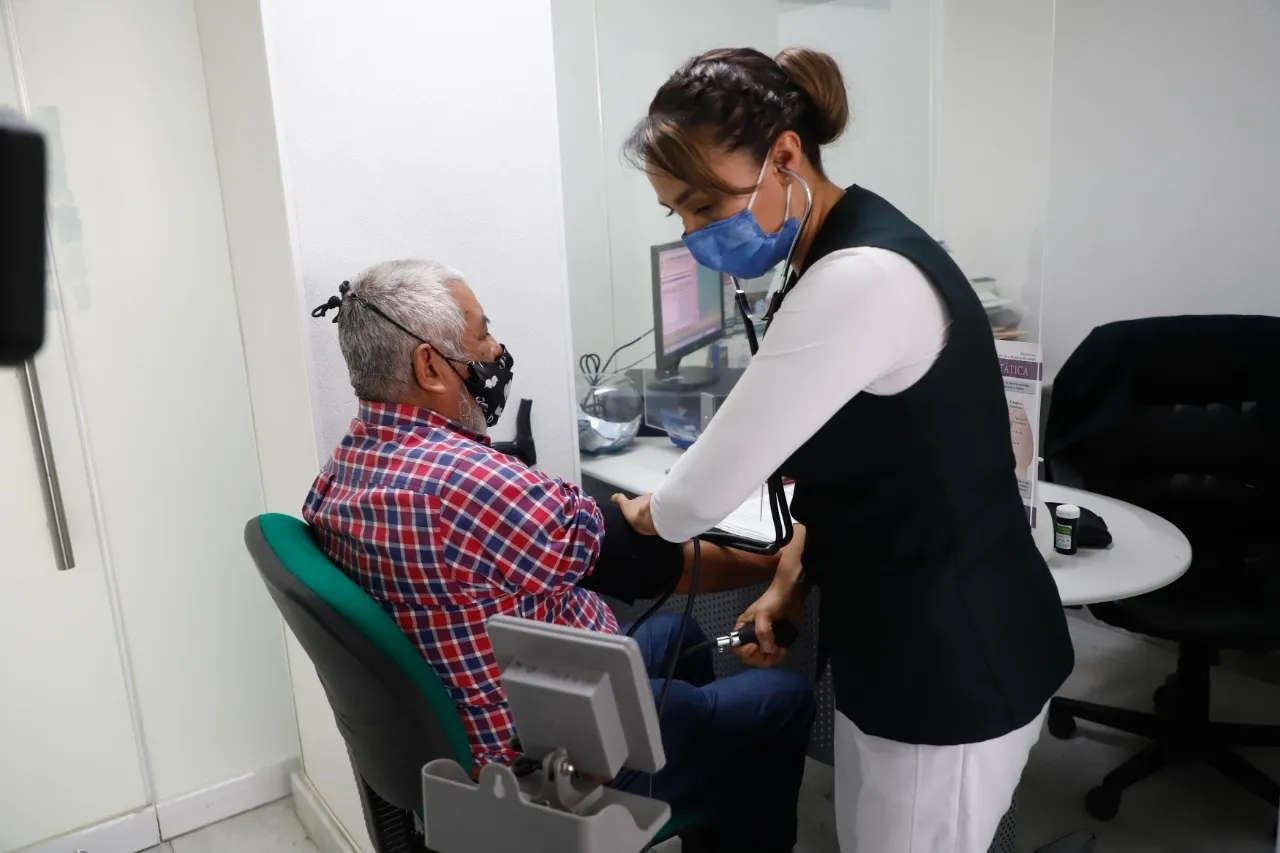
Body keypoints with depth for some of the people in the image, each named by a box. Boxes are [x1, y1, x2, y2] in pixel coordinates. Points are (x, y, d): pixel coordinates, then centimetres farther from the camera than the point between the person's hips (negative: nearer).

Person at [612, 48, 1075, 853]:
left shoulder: (861, 280, -28)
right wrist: (798, 573, 3)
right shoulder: (840, 263, 5)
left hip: (954, 664, -9)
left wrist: (648, 512, -3)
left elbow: (710, 488, -25)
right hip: (904, 640, 9)